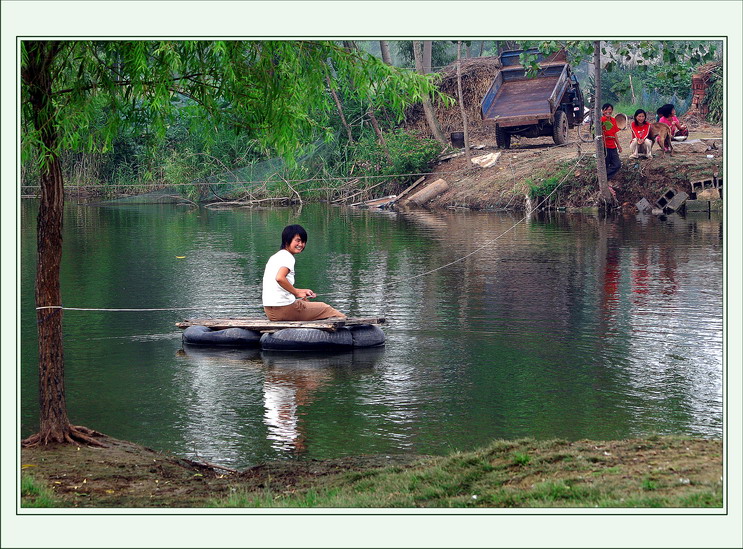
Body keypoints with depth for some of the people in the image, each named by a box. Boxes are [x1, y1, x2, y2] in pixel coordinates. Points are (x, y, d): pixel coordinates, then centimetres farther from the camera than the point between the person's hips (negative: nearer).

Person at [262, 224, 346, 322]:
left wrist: (301, 291, 18)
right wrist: (297, 293, -18)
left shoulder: (275, 257, 17)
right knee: (324, 308, 9)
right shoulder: (287, 257, -12)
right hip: (283, 309, -9)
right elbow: (279, 278, -30)